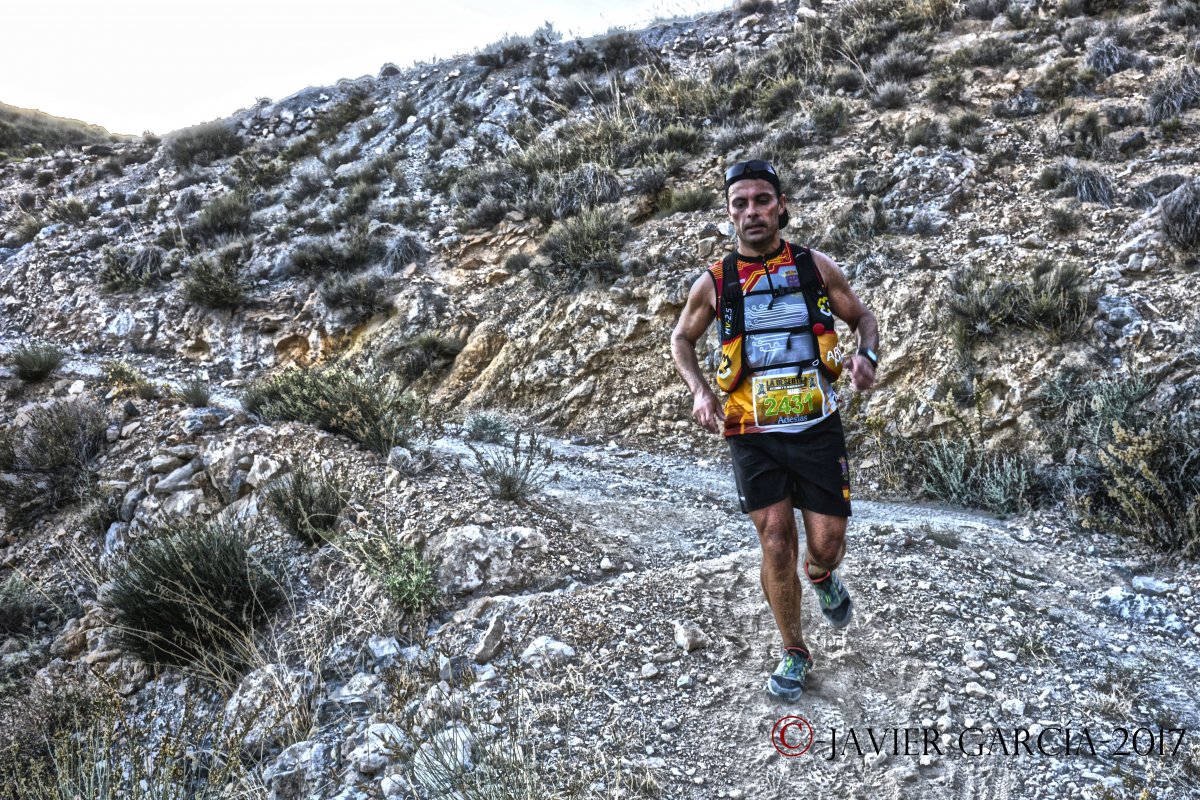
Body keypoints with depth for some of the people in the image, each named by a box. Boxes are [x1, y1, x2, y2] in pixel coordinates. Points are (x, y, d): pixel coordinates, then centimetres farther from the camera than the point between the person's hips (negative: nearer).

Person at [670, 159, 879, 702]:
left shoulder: (815, 267, 0)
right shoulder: (715, 282, 0)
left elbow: (863, 318, 13)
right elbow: (681, 339, 14)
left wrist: (866, 356, -10)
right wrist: (699, 390, -4)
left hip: (817, 429, 1)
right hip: (753, 436, 0)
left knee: (826, 545, 4)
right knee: (776, 546, -1)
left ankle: (823, 579, 43)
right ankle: (794, 653, 22)